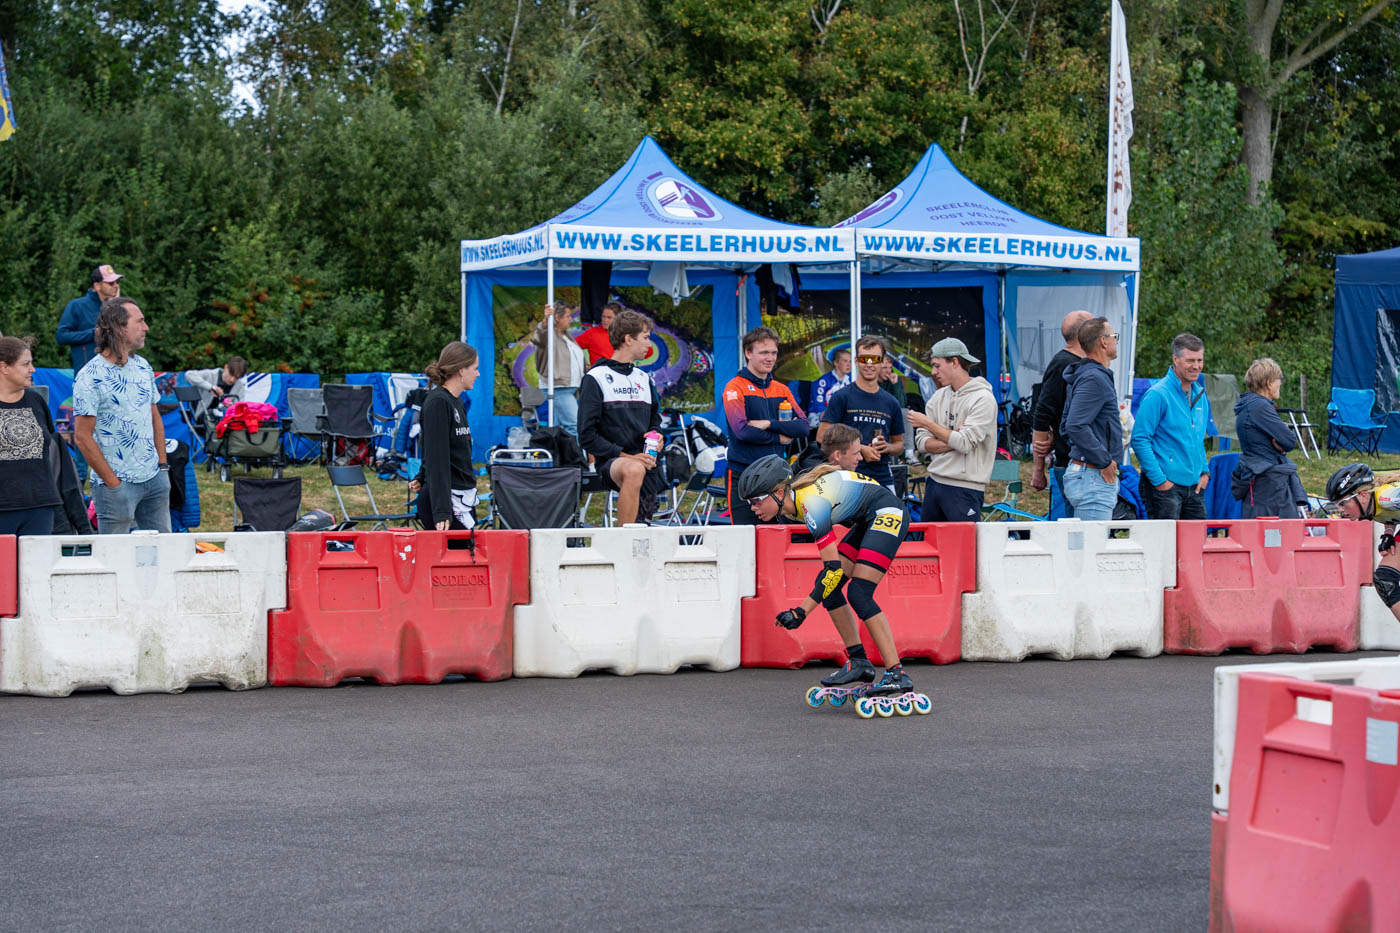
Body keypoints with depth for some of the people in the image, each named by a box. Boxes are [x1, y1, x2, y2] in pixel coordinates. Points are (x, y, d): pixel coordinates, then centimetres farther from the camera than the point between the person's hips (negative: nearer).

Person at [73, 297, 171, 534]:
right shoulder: (91, 376, -12)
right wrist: (113, 482, -14)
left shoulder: (142, 366, 10)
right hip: (118, 484, -6)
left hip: (155, 479, 6)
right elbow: (82, 436, -14)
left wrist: (162, 465, 10)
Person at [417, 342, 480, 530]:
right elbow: (436, 459, -18)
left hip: (461, 500, 9)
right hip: (446, 501, -9)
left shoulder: (456, 402, 16)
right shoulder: (437, 403, -13)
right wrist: (442, 511, -23)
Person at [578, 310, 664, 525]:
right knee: (634, 470, -39)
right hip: (610, 463, -7)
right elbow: (587, 435, -7)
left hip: (647, 467, 7)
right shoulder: (596, 378, -1)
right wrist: (625, 456, -15)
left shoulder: (644, 379, 20)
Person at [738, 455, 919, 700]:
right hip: (867, 521, 10)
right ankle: (858, 662, 10)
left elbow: (833, 568, -29)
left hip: (887, 514, -10)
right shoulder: (792, 500, -2)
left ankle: (897, 675, -19)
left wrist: (801, 611, -29)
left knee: (858, 594, -17)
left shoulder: (812, 503, -29)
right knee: (829, 588, 2)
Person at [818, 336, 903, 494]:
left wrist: (887, 447, -1)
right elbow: (822, 438, -4)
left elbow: (899, 444, 23)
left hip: (883, 479, 4)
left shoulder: (891, 403, 15)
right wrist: (860, 449, -11)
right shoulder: (842, 397, 1)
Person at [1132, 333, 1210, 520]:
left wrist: (1204, 472, 13)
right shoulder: (1158, 394, -12)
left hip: (1194, 487, 8)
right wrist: (1159, 480, -17)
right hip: (1166, 486, -8)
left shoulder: (1200, 395, 13)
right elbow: (1139, 439, -16)